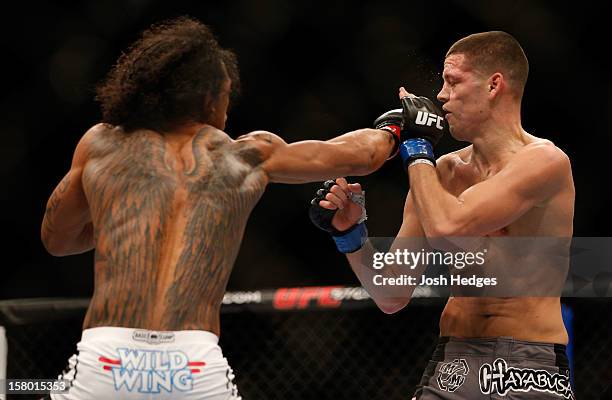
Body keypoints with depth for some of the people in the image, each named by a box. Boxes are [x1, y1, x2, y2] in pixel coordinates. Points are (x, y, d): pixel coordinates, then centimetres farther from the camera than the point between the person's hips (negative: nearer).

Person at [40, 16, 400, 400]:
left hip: (104, 361, 0)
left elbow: (56, 238, 30)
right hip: (197, 366, 0)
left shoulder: (101, 144, 16)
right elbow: (355, 154, 34)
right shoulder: (248, 155, 18)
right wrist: (393, 133, 55)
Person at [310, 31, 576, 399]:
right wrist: (351, 235, -5)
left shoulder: (544, 161, -9)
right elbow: (393, 296, 10)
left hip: (528, 368, -5)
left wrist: (417, 148, -8)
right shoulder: (442, 171, 8)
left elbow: (447, 228, -22)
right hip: (450, 367, 5)